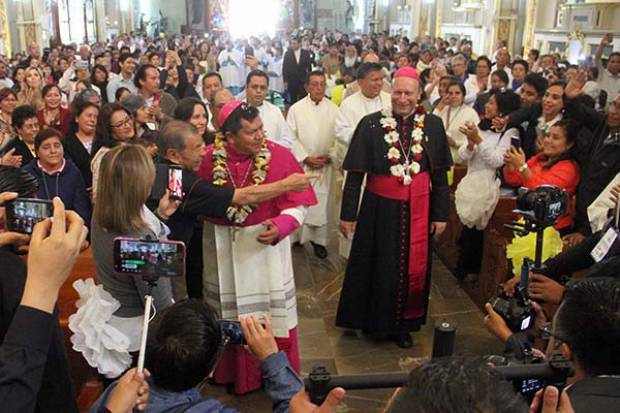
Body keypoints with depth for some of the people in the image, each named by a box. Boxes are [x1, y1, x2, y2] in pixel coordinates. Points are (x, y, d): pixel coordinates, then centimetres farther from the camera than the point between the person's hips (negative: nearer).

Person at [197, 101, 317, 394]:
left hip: (266, 245, -1)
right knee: (228, 311, 18)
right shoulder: (208, 159, -12)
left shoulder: (280, 156, -16)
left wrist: (280, 226, -30)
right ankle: (231, 370, 40)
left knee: (269, 311, 11)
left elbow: (298, 204, -14)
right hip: (222, 248, 2)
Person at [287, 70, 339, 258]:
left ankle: (319, 240, 16)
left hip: (325, 166, 1)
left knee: (321, 203, 4)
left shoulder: (334, 110, 0)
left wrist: (329, 156, -10)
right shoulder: (296, 109, -2)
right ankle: (297, 235, 18)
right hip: (300, 164, 0)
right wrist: (305, 158, -11)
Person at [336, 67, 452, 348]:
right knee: (377, 267, 12)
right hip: (380, 209, -2)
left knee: (413, 268, 12)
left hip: (417, 210, 2)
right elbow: (355, 173, -5)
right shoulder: (371, 124, -7)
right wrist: (348, 213, -4)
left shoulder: (433, 125, -1)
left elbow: (440, 174, 4)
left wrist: (440, 214, 3)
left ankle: (402, 325, 33)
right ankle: (372, 319, 33)